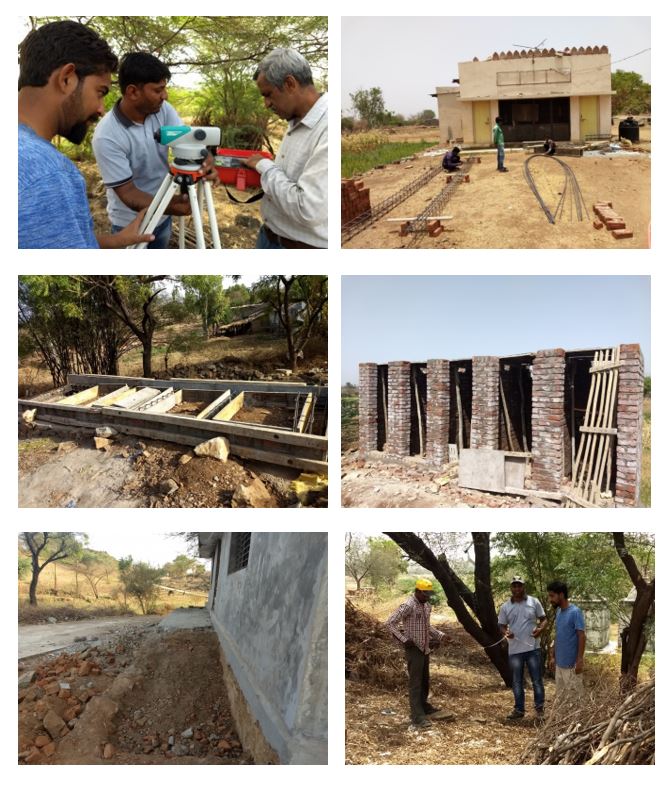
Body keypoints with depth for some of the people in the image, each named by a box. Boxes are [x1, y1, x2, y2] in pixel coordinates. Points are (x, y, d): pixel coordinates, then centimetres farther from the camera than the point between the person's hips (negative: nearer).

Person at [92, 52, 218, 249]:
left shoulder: (162, 109, -11)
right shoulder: (106, 136, -27)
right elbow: (128, 193, -27)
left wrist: (204, 159, -41)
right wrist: (173, 206, -42)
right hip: (130, 223, -5)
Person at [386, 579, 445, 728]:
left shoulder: (426, 606, 8)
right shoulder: (408, 606, -18)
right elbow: (390, 623, -20)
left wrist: (438, 635, 9)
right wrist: (404, 640, -22)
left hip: (425, 648, 8)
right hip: (414, 649, -8)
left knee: (425, 680, 18)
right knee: (415, 682, -6)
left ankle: (424, 706, 35)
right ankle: (417, 716, -3)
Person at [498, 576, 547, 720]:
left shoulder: (534, 602, 0)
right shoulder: (505, 607, 2)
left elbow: (543, 619, 5)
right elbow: (502, 625, 7)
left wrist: (540, 629, -16)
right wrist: (506, 632, -16)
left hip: (533, 648, -1)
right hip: (515, 650, 1)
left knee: (537, 680, 5)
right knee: (517, 682, 10)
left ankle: (539, 708, 19)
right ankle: (519, 709, 20)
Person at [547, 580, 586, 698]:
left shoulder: (575, 612, -16)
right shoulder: (558, 612, 8)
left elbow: (582, 637, -17)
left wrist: (580, 660, -20)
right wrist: (553, 655, 15)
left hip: (572, 663, -8)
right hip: (560, 663, 8)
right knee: (560, 695, 14)